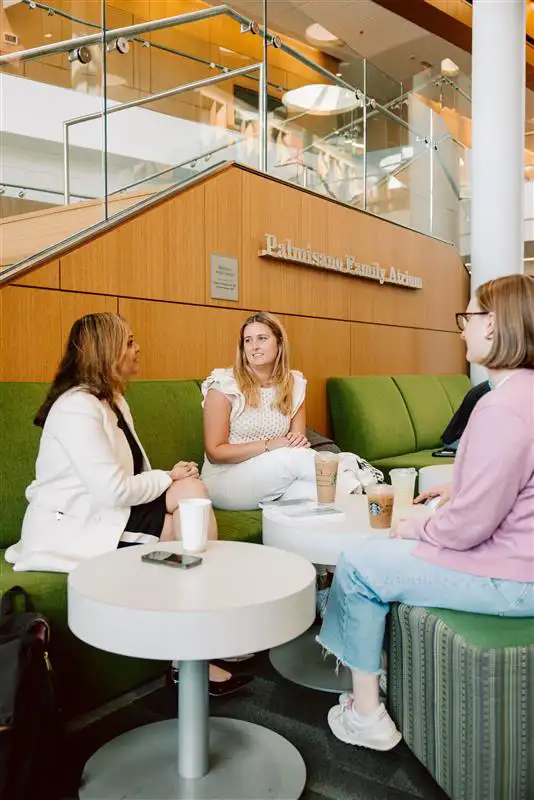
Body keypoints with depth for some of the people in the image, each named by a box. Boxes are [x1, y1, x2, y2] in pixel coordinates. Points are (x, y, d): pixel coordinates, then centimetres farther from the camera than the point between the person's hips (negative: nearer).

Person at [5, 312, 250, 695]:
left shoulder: (112, 400, 13)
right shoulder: (77, 407, -18)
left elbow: (123, 479, 8)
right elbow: (114, 491, -26)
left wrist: (170, 476, -10)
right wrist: (169, 477, -11)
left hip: (104, 515, 9)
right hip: (73, 530, -9)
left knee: (191, 490, -14)